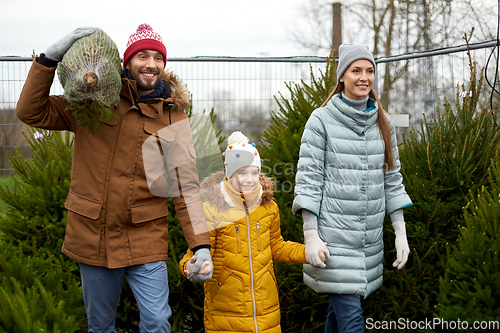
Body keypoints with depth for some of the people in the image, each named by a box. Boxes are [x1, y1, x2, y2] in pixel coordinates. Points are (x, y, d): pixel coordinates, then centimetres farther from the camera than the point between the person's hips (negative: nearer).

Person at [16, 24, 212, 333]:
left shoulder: (173, 116, -1)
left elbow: (187, 186, -6)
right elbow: (32, 112, 0)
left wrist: (201, 245, -15)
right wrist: (51, 57, -10)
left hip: (146, 239, -1)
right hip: (92, 236, 2)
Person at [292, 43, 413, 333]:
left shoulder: (383, 122, 10)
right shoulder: (322, 120, -5)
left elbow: (392, 178, 13)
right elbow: (308, 178, -7)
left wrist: (401, 231, 9)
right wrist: (311, 236, -12)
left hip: (370, 238, 5)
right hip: (334, 234, -4)